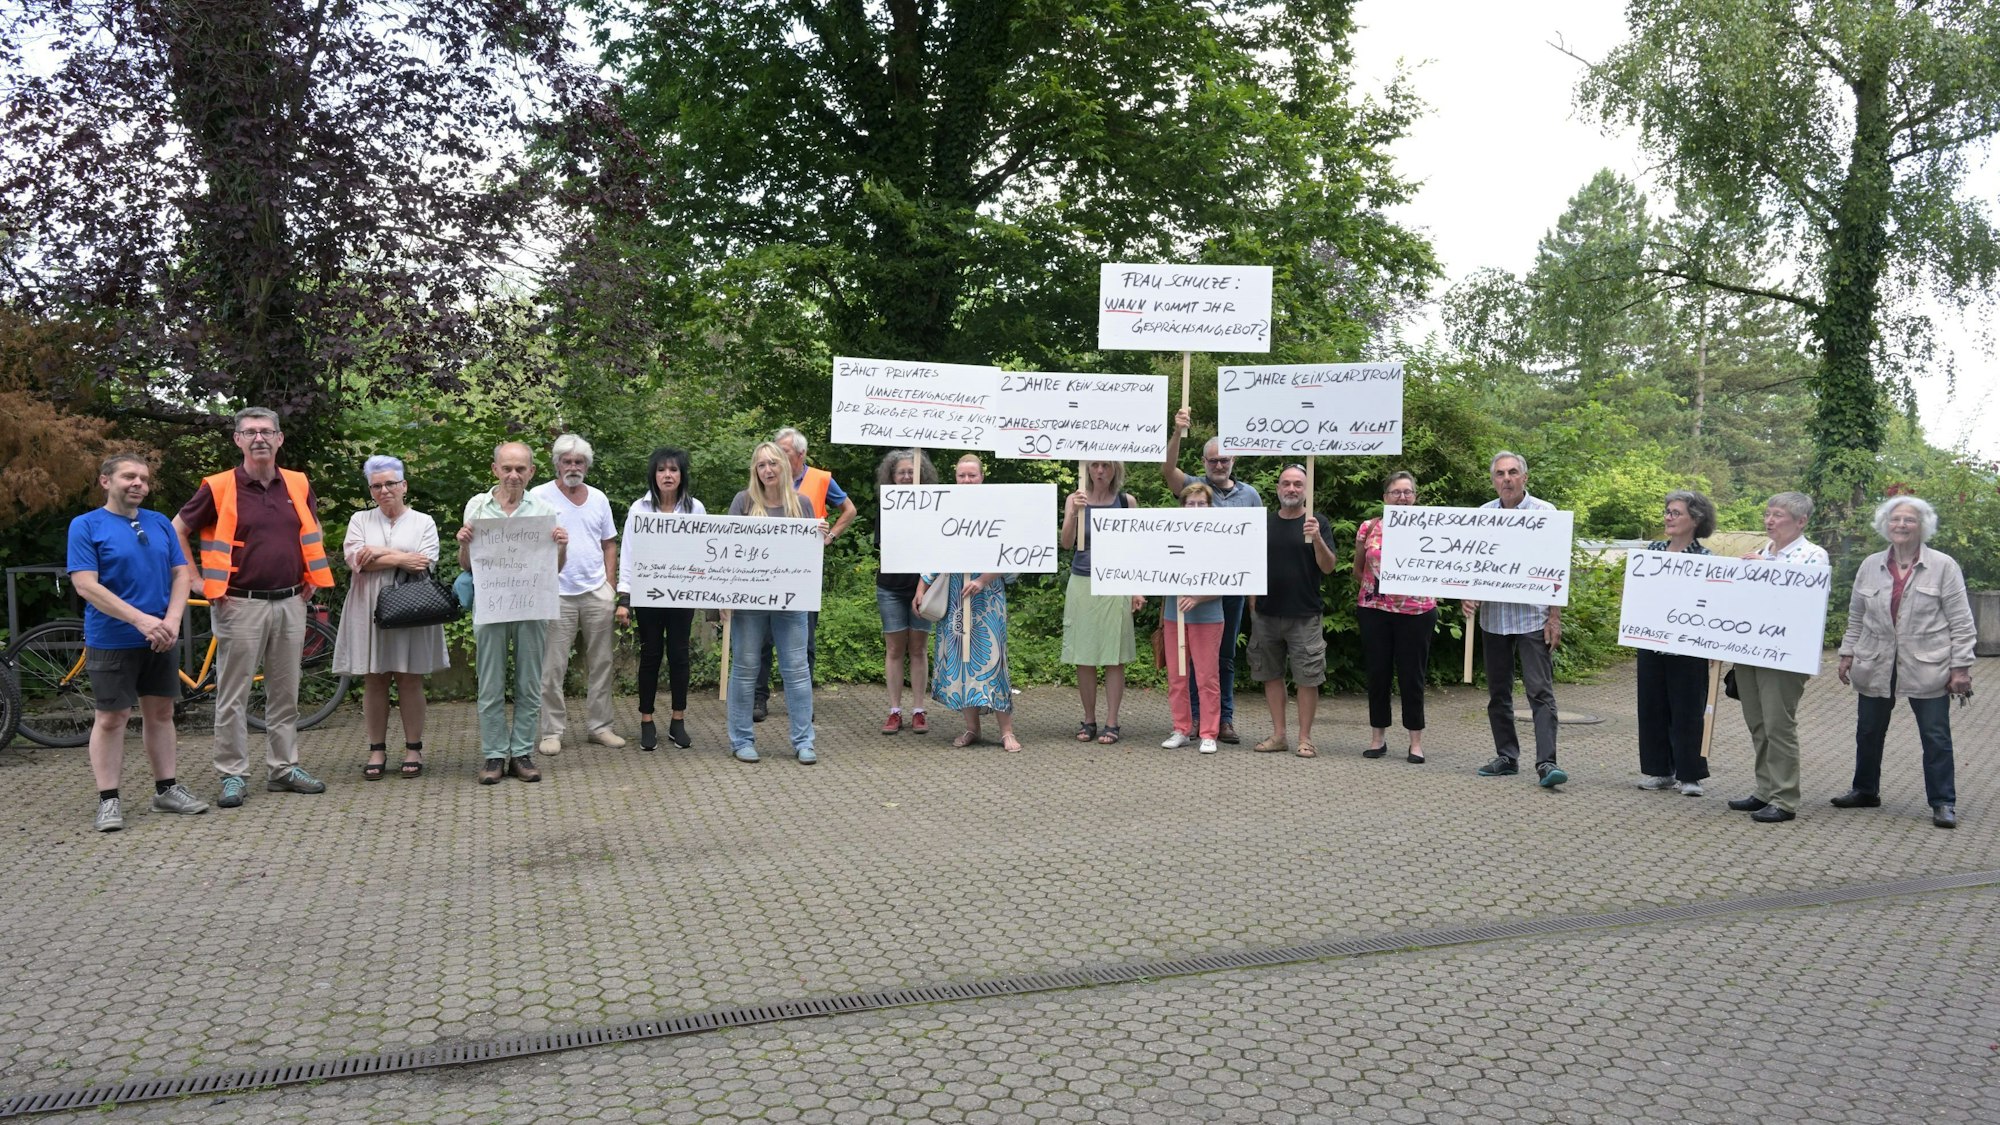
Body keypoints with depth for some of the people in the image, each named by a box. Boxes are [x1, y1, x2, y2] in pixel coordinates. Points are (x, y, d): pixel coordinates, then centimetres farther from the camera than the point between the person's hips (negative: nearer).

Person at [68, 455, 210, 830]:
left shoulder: (161, 523, 8)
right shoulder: (86, 525, -5)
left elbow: (182, 575, 7)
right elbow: (86, 585, -14)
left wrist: (172, 621, -10)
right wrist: (141, 620, -22)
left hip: (161, 639, 5)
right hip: (112, 641, -4)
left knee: (160, 712, 11)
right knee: (111, 718, 0)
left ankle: (166, 789, 20)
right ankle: (108, 799, 8)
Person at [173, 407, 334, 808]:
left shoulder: (299, 485, 6)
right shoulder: (219, 488, -6)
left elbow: (313, 530, 24)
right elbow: (177, 531, 3)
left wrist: (313, 577, 14)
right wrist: (199, 581, -1)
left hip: (290, 603, 4)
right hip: (241, 605, -4)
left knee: (285, 692, 11)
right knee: (233, 695, 1)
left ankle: (284, 768, 20)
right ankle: (233, 775, 8)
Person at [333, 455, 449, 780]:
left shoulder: (423, 522, 8)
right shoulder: (360, 520, 12)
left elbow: (425, 563, -7)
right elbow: (354, 559, -6)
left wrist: (379, 552, -8)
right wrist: (401, 559, -11)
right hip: (369, 611, 2)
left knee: (410, 679, 1)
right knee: (373, 680, 3)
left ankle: (413, 749, 8)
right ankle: (377, 750, 10)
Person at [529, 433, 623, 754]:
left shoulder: (598, 498, 11)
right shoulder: (540, 496, -3)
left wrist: (609, 584, 8)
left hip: (597, 592, 4)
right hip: (556, 594, -4)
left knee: (600, 663, 9)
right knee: (552, 667, -1)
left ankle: (600, 726, 18)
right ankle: (552, 731, 8)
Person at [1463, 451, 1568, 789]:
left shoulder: (1545, 513, -2)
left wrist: (1555, 616, -8)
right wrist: (1466, 594, -6)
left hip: (1533, 618, -4)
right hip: (1493, 617, 4)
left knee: (1540, 691, -8)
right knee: (1498, 692, 11)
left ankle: (1546, 762, -9)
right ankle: (1506, 757, 21)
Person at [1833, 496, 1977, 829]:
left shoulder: (1944, 566, -4)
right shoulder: (1870, 566, 7)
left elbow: (1960, 622, -4)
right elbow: (1856, 616, 13)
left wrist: (1961, 666, -9)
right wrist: (1847, 653, 7)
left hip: (1926, 668, -4)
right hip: (1876, 666, 4)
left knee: (1935, 736, 1)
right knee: (1868, 731, 13)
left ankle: (1943, 803, 11)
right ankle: (1865, 790, 28)